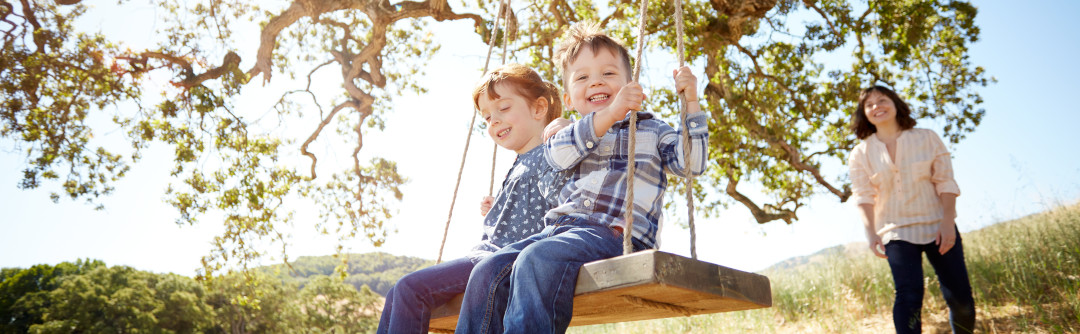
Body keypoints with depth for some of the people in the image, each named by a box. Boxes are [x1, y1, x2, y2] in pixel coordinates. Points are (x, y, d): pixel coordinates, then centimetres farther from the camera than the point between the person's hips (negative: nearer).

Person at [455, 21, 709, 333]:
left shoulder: (651, 130, 20)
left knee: (537, 260, -33)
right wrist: (609, 114, -16)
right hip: (559, 227, 5)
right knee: (489, 271, -18)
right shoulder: (573, 133, 23)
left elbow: (690, 163, 4)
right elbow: (557, 154, -3)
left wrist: (691, 103, -5)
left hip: (614, 233, -4)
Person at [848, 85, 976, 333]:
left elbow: (945, 182, -1)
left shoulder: (927, 138, 3)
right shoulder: (861, 154, 3)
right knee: (909, 295, -16)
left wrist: (948, 222, -13)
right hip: (897, 232, -1)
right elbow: (863, 196, -5)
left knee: (960, 297, 3)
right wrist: (870, 232, -20)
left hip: (937, 227, 1)